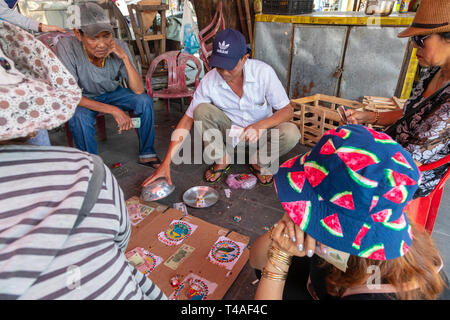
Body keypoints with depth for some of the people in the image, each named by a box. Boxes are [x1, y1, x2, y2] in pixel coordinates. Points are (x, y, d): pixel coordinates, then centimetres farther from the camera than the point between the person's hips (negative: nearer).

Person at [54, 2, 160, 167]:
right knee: (79, 116, -34)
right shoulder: (66, 47, -29)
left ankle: (147, 154, -2)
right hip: (84, 99, -2)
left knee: (145, 101, -19)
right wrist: (113, 110, -36)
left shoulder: (119, 46, -21)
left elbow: (138, 90, -22)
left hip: (112, 93, 3)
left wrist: (124, 57, -34)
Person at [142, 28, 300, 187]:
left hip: (262, 130, 0)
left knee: (291, 133, -31)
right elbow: (187, 120, -17)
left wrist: (260, 126, -39)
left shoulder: (263, 72, -22)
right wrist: (166, 163, -23)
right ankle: (221, 160, -4)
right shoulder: (209, 81, -19)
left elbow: (287, 110, -17)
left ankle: (260, 162, 2)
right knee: (201, 110, -26)